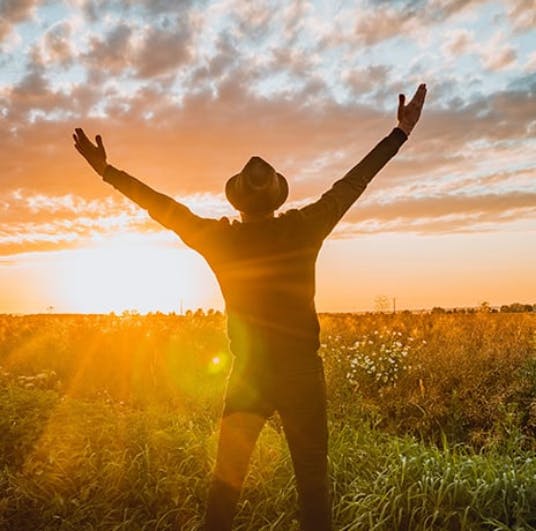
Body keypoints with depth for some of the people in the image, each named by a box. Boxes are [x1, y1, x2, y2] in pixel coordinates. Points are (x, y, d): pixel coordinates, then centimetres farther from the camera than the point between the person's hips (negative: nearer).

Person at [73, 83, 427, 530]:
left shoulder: (219, 239, -4)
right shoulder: (303, 229, -7)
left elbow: (163, 206, 4)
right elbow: (352, 183, -1)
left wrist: (107, 170, 14)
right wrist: (402, 131, 8)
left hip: (248, 374, 2)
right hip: (301, 372, -1)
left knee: (227, 475, 14)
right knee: (312, 477, 8)